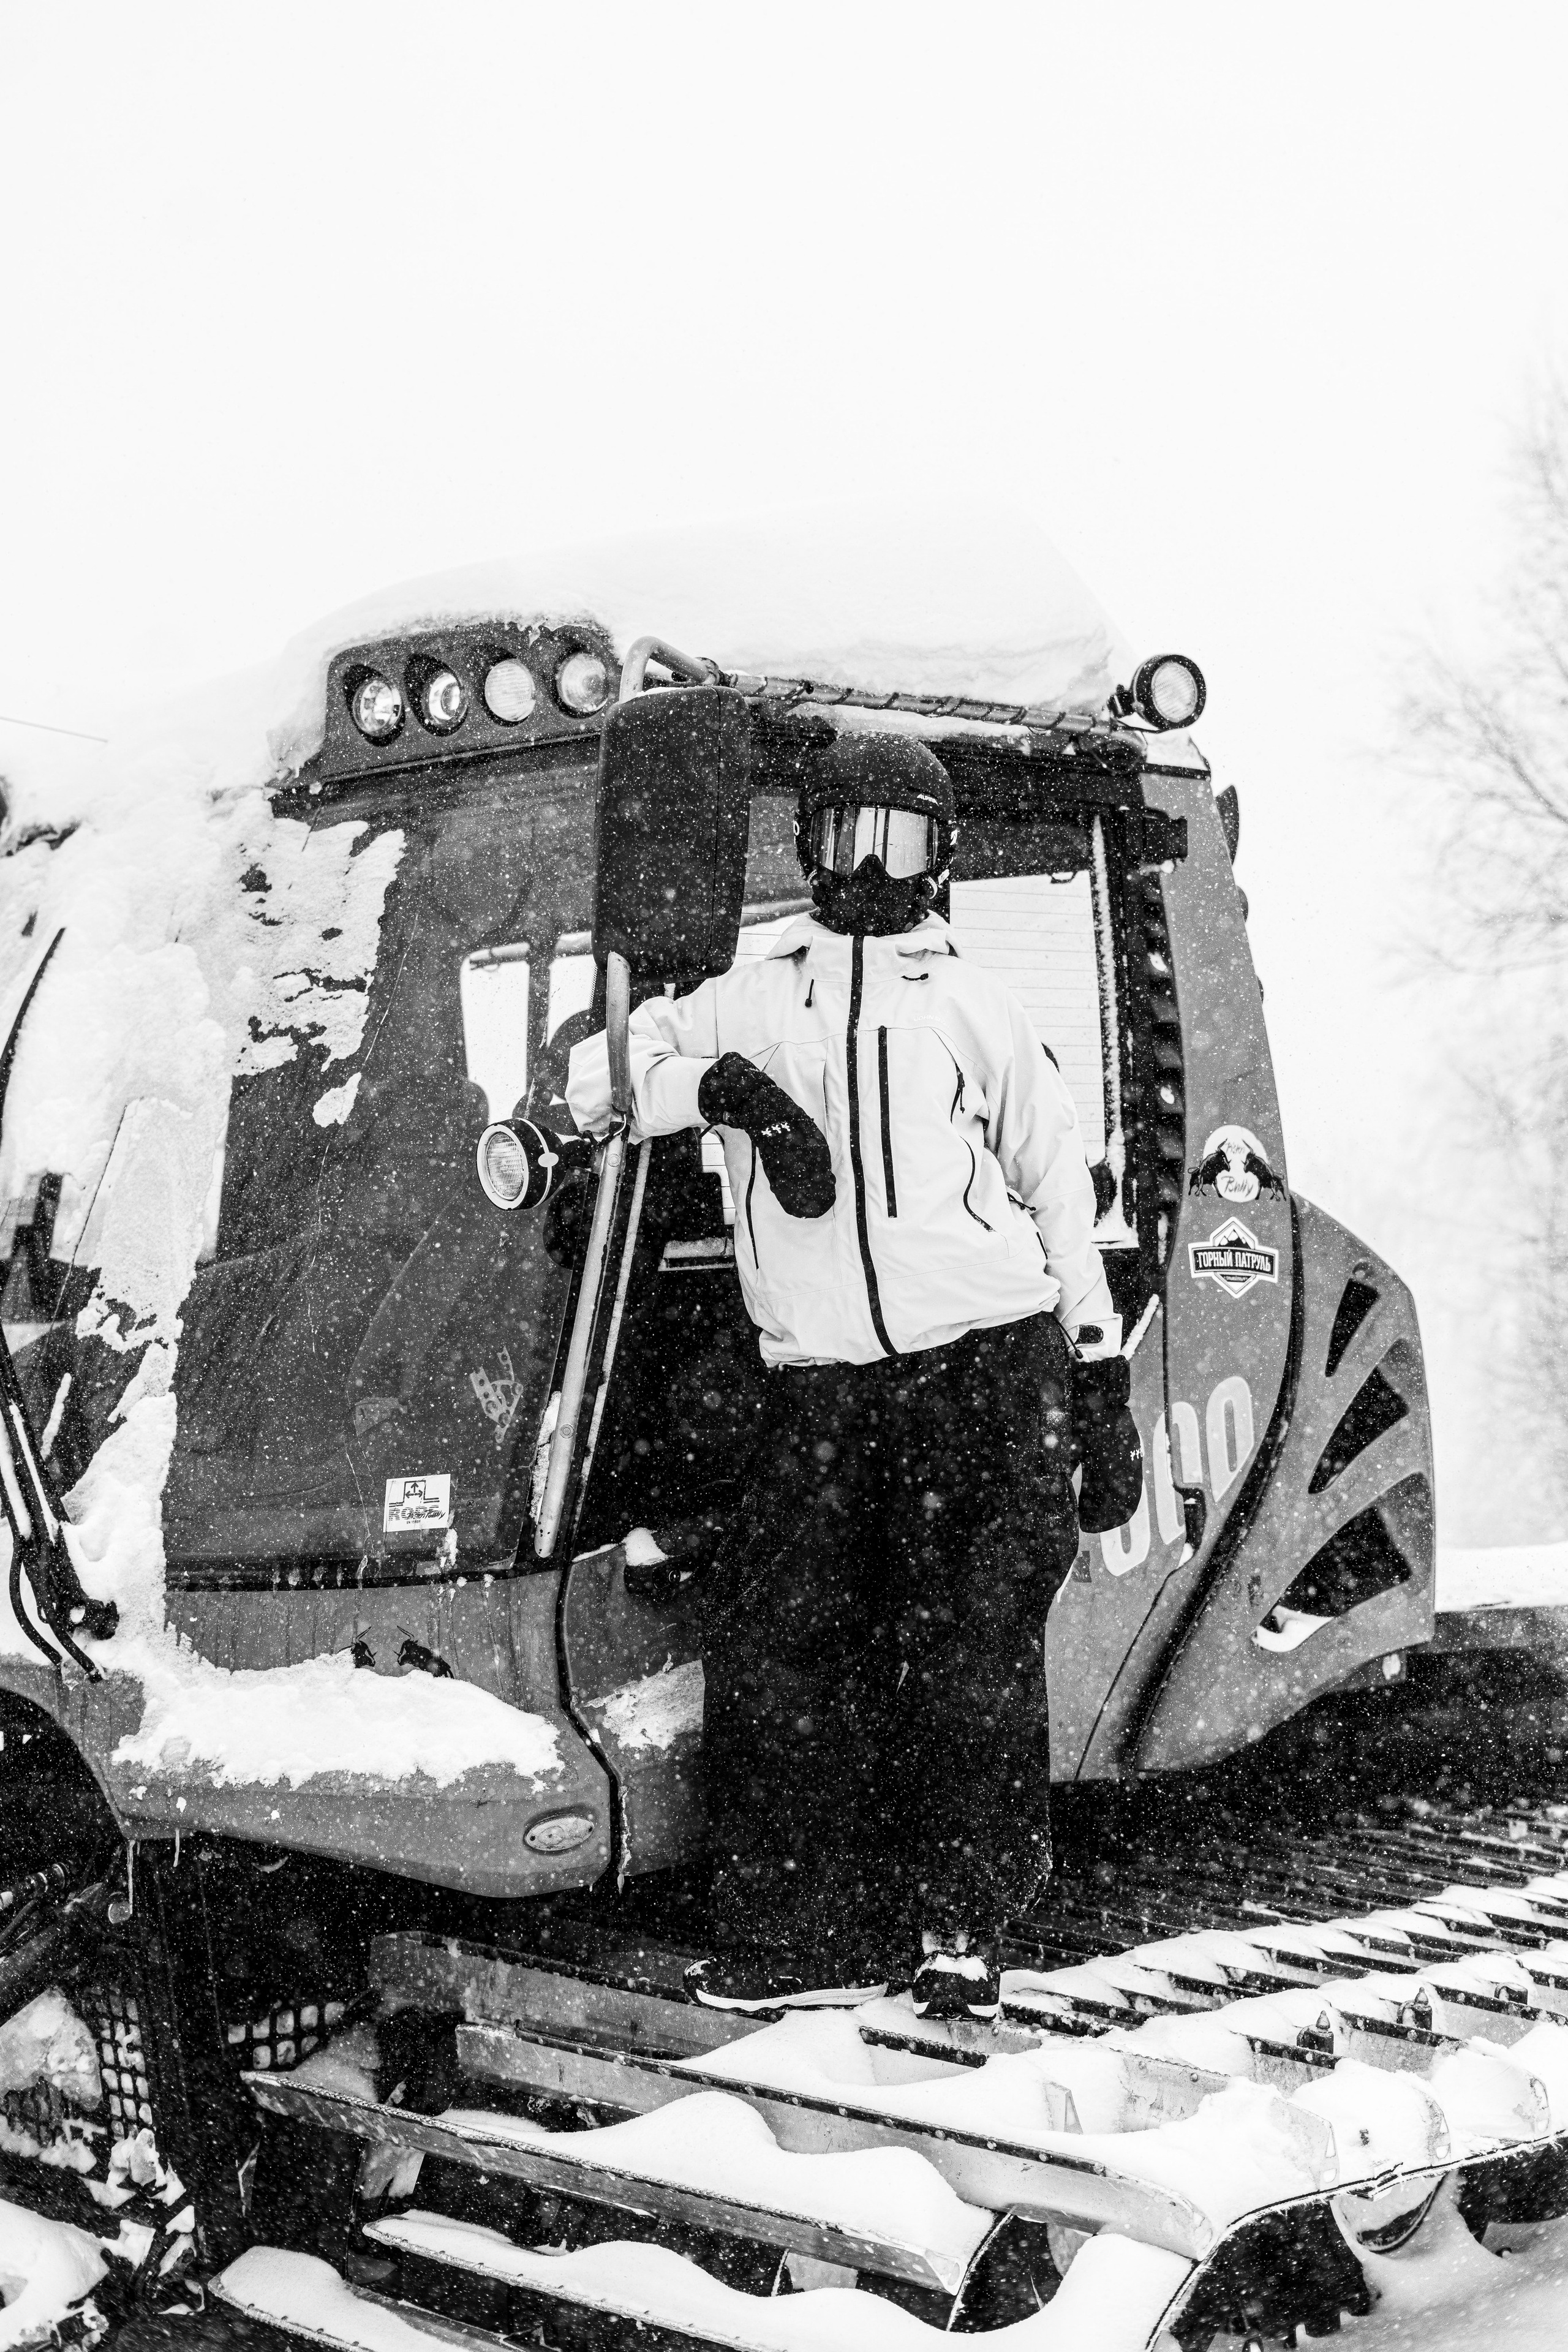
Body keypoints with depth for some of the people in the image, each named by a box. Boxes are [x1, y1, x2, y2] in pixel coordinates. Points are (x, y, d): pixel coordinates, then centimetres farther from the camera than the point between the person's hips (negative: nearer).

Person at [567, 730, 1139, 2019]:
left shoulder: (975, 1002, 15)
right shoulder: (749, 998, 17)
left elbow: (1059, 1181, 16)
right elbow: (596, 1075, 8)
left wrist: (1104, 1375, 11)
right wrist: (730, 1087, -9)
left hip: (988, 1357, -2)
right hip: (826, 1385, 2)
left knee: (971, 1648, -6)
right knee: (770, 1636, -4)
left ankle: (962, 1927, 6)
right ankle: (814, 1932, 7)